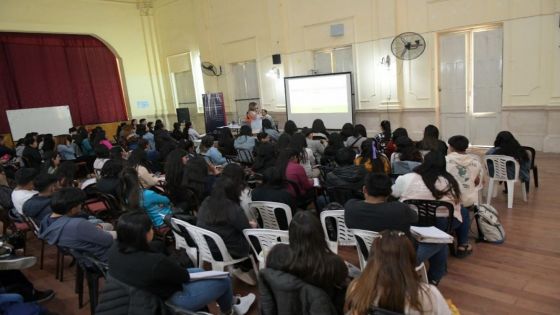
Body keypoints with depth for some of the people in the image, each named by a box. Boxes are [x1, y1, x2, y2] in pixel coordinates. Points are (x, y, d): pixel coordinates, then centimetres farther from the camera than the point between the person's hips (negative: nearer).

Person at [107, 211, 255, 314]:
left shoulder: (115, 250, -16)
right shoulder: (155, 262, -39)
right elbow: (184, 276, -19)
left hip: (142, 297, 8)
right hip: (168, 302, -8)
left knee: (200, 272, 24)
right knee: (224, 280, 6)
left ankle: (231, 301, 43)